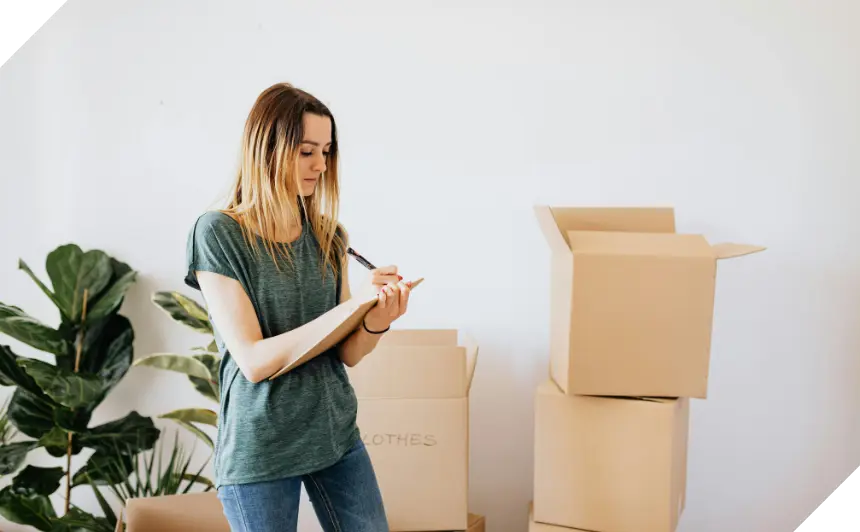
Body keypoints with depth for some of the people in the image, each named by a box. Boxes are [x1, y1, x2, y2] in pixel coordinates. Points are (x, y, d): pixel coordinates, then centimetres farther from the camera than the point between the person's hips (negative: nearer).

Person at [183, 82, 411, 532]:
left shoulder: (329, 236, 3)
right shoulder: (218, 233, -12)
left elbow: (348, 354, 3)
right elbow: (253, 361, -18)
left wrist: (376, 321, -19)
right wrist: (349, 307, -24)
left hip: (337, 436, 5)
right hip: (259, 450, -4)